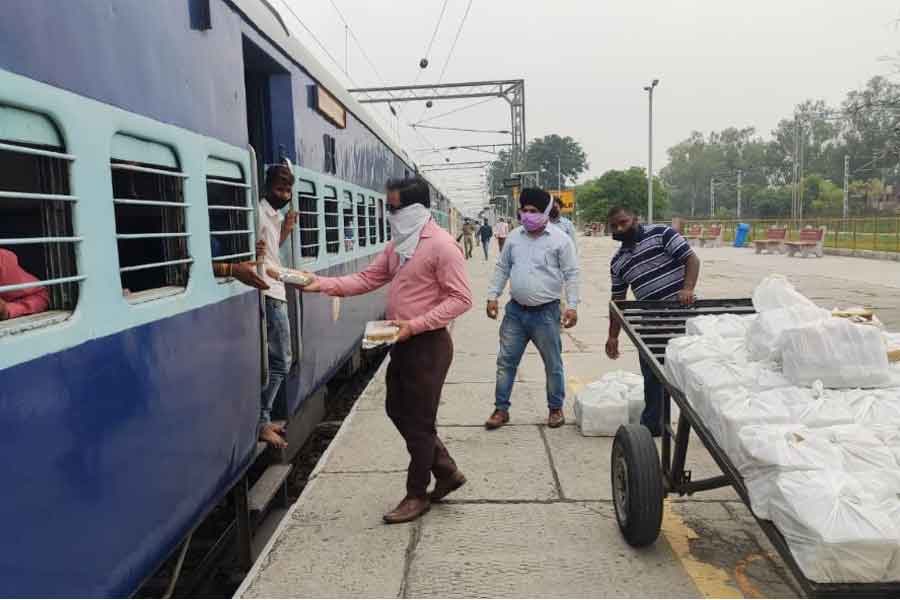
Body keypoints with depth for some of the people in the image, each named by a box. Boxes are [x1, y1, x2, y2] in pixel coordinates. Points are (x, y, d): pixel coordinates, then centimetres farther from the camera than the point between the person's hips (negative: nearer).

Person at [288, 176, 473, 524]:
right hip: (403, 343, 9)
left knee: (418, 421, 3)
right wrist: (321, 284, -3)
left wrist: (414, 325, -24)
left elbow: (460, 298, -19)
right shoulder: (399, 244, 11)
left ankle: (418, 495, 22)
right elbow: (368, 279, 9)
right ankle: (446, 471, 32)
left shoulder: (441, 245, -16)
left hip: (427, 344, -9)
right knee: (397, 411, 17)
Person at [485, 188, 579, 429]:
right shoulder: (514, 237, 7)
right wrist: (492, 296, 7)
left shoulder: (560, 239, -6)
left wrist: (572, 306, -12)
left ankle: (556, 408, 27)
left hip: (546, 312, -3)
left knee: (553, 364, 9)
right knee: (505, 361, 6)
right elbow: (502, 268, 13)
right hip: (515, 310, 4)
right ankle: (501, 409, 18)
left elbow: (571, 274, -6)